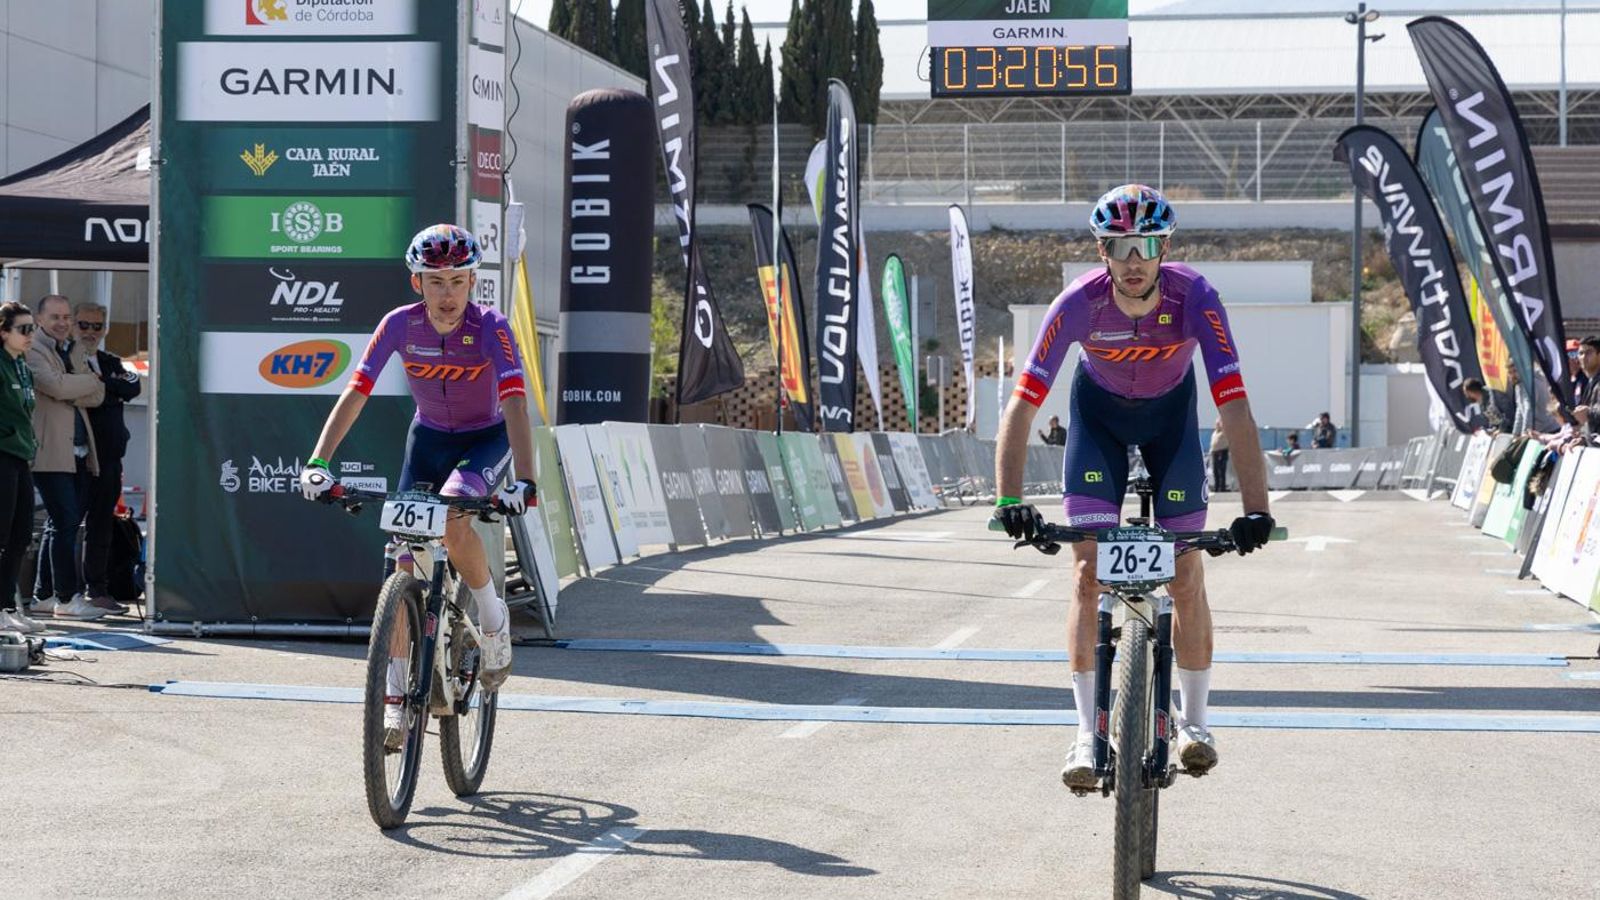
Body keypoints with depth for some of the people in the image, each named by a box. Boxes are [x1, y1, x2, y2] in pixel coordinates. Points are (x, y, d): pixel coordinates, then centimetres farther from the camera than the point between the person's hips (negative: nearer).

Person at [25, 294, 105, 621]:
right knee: (65, 523, -11)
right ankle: (67, 597, -8)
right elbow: (57, 386, -18)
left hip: (78, 453, 8)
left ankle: (43, 596, 16)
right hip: (51, 453, -8)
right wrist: (90, 380, -2)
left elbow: (97, 396, 13)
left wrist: (71, 394, -7)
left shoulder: (73, 350, 21)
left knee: (61, 524, 10)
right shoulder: (33, 350, -4)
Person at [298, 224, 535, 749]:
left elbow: (515, 404, -35)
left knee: (454, 522, -33)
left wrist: (524, 480, -48)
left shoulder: (491, 329, -26)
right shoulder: (400, 325, -19)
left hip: (487, 439, -3)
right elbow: (355, 394, -21)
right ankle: (395, 697, -1)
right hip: (429, 437, 3)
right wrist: (318, 462, -32)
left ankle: (493, 618, -5)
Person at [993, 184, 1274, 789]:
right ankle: (1088, 734, -5)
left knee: (1186, 574, -2)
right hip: (1099, 410, 0)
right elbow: (1021, 407, -33)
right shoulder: (1079, 303, -33)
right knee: (1089, 573, -10)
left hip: (1171, 410, 0)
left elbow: (1234, 408, -37)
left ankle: (1194, 721, 16)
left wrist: (1256, 510, -45)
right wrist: (1009, 500, -44)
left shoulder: (1194, 297, -34)